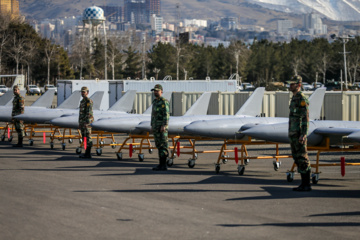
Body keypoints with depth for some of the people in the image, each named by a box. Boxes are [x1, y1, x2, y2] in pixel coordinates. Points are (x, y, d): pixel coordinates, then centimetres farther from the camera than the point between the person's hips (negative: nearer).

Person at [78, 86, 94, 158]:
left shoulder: (88, 101, -12)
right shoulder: (82, 101, 18)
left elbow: (89, 112, -19)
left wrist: (86, 123, -24)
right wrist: (80, 123, 22)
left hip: (87, 122, -10)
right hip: (82, 122, 10)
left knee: (88, 138, -7)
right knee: (84, 138, 10)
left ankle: (88, 154, -6)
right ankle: (87, 153, 14)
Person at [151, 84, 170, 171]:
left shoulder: (164, 102, -11)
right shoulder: (155, 101, 18)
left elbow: (166, 114, -18)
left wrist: (164, 126, -24)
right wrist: (152, 126, 20)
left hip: (162, 127, -9)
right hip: (156, 127, 9)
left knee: (163, 146, -9)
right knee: (159, 146, 9)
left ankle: (163, 165, -9)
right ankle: (161, 164, 11)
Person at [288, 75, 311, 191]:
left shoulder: (302, 98, -13)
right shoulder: (294, 98, 18)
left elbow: (305, 117, -18)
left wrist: (303, 134, -24)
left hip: (299, 134, -10)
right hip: (293, 134, 10)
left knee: (302, 158, -7)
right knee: (297, 157, 10)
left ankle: (306, 185, -4)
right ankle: (304, 183, 14)